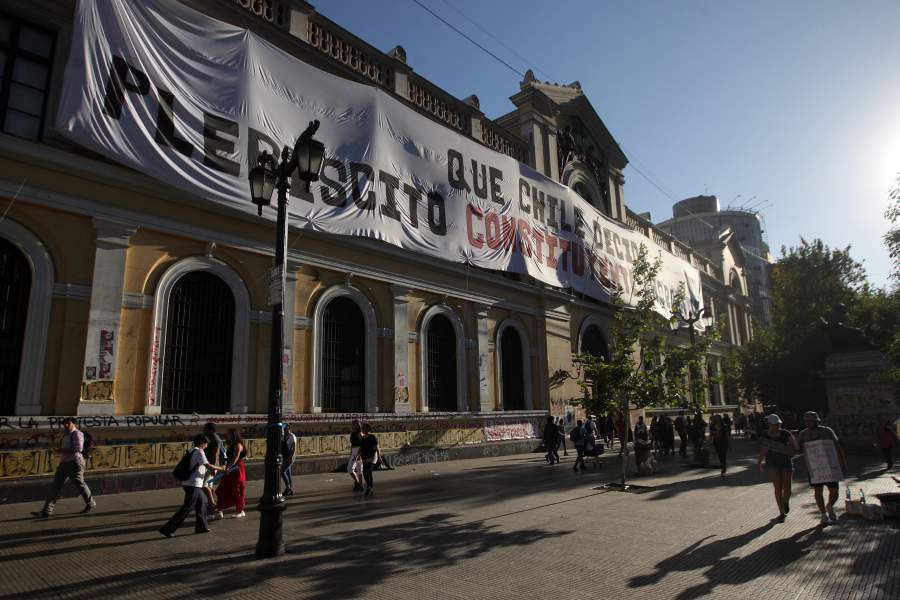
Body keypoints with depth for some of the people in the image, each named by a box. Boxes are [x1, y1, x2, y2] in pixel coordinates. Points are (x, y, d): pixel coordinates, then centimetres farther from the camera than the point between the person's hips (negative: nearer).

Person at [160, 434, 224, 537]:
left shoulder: (193, 451, 16)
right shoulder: (199, 452, -12)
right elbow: (208, 466, -16)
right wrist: (221, 468, -4)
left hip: (190, 483, 10)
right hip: (193, 484, -10)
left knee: (202, 501, 18)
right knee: (187, 507, -6)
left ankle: (202, 527, 24)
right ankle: (167, 528, -4)